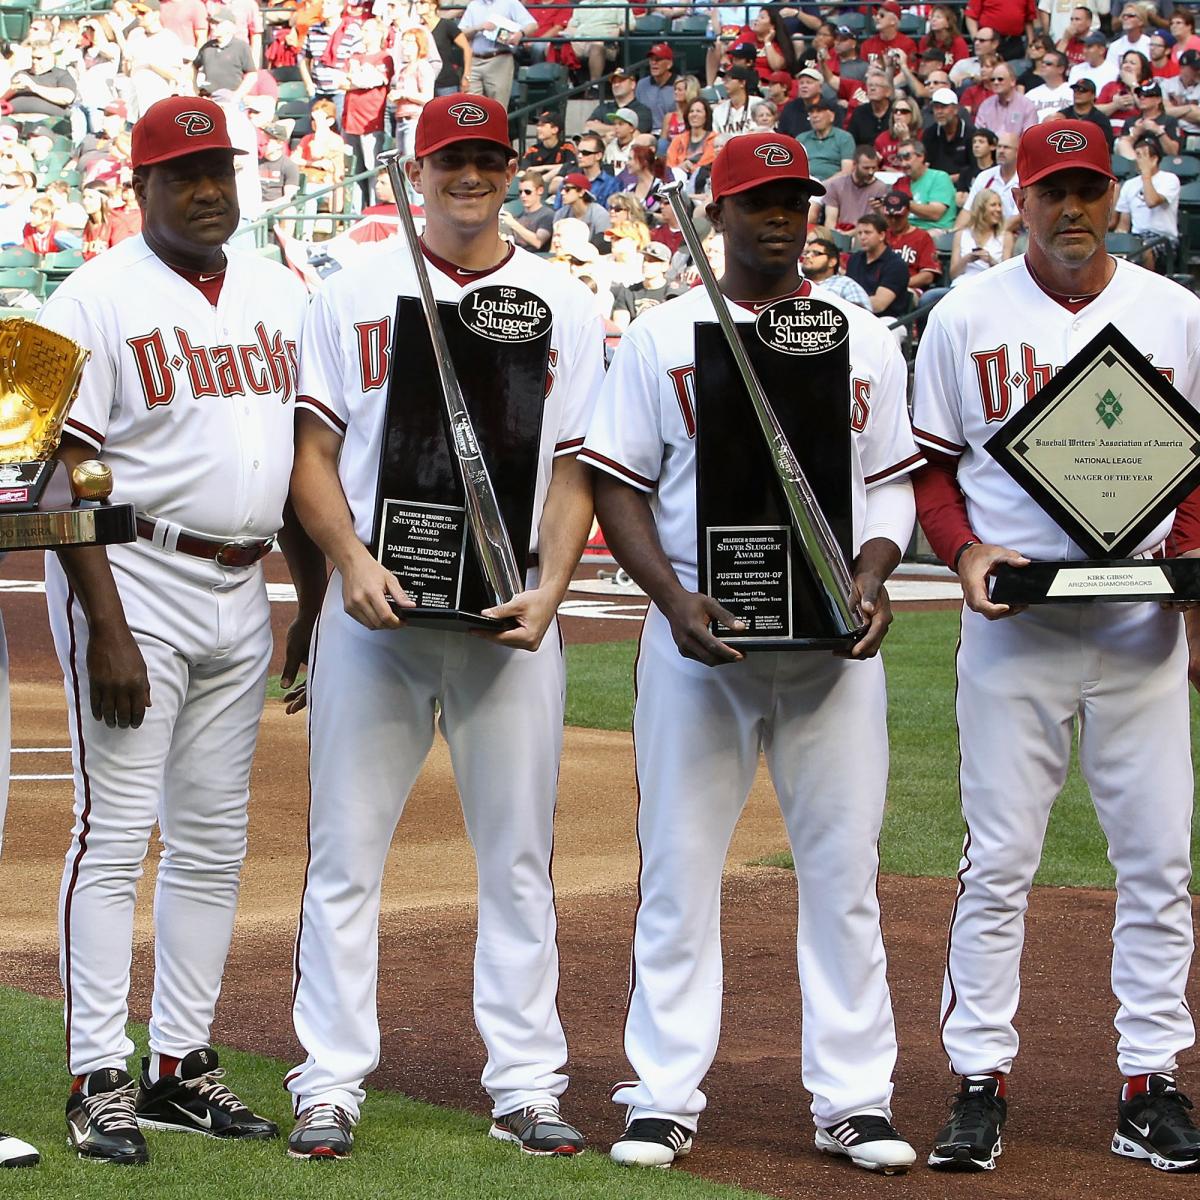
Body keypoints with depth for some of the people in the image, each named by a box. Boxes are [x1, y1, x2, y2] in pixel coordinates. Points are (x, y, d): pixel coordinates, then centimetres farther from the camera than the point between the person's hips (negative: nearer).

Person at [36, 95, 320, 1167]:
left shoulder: (281, 297, 12)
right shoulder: (95, 300, -7)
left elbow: (300, 458, 18)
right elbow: (67, 475, -12)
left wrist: (316, 610, 14)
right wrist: (106, 629, -19)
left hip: (241, 594, 7)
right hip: (132, 580, -7)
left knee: (214, 839, 9)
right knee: (116, 831, -7)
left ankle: (181, 1067, 17)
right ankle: (100, 1080, -4)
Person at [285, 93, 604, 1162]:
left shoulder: (565, 306, 9)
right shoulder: (352, 295, 8)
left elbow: (576, 469, 6)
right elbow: (312, 451, 4)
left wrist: (548, 589, -10)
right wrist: (352, 561, -13)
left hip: (510, 608, 1)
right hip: (377, 599, -1)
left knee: (518, 851, 4)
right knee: (346, 846, -1)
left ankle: (528, 1081, 9)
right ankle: (331, 1082, 3)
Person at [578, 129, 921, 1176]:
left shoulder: (864, 338, 11)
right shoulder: (660, 338, 6)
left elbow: (893, 482, 12)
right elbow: (617, 487, 3)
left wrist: (872, 579, -8)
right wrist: (673, 596, -12)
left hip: (834, 637, 1)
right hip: (697, 630, -1)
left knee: (844, 867, 1)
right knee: (678, 865, 0)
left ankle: (855, 1099, 8)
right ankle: (665, 1096, 7)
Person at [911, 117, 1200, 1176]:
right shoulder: (967, 318, 3)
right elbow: (929, 463, 8)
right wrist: (965, 551, -10)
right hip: (1013, 623, -1)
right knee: (999, 860, -2)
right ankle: (981, 1081, 4)